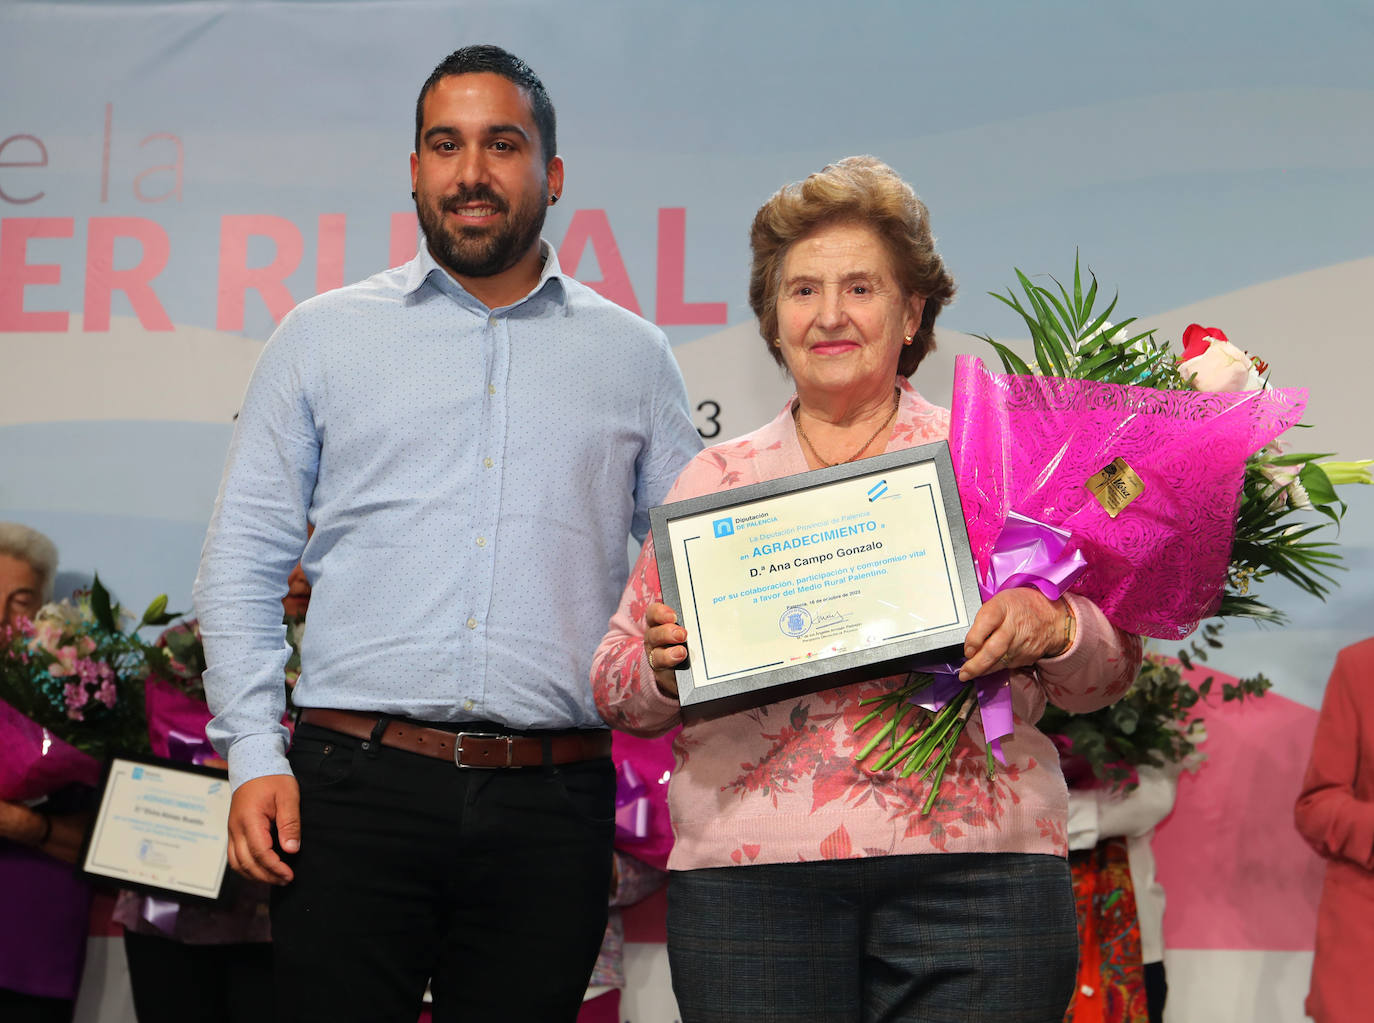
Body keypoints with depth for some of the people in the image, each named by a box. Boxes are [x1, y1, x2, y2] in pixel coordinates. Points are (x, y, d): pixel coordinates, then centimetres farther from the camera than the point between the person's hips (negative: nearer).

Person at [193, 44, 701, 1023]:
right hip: (355, 788, 0)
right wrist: (255, 753, -2)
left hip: (551, 803, 1)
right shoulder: (324, 335, 10)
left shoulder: (633, 356, 12)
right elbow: (243, 557, 8)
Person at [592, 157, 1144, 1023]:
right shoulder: (712, 479, 14)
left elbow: (1112, 666, 7)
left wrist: (1052, 629, -15)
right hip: (748, 868, 1)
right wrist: (662, 666, -9)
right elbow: (618, 690, 14)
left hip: (970, 868, -1)